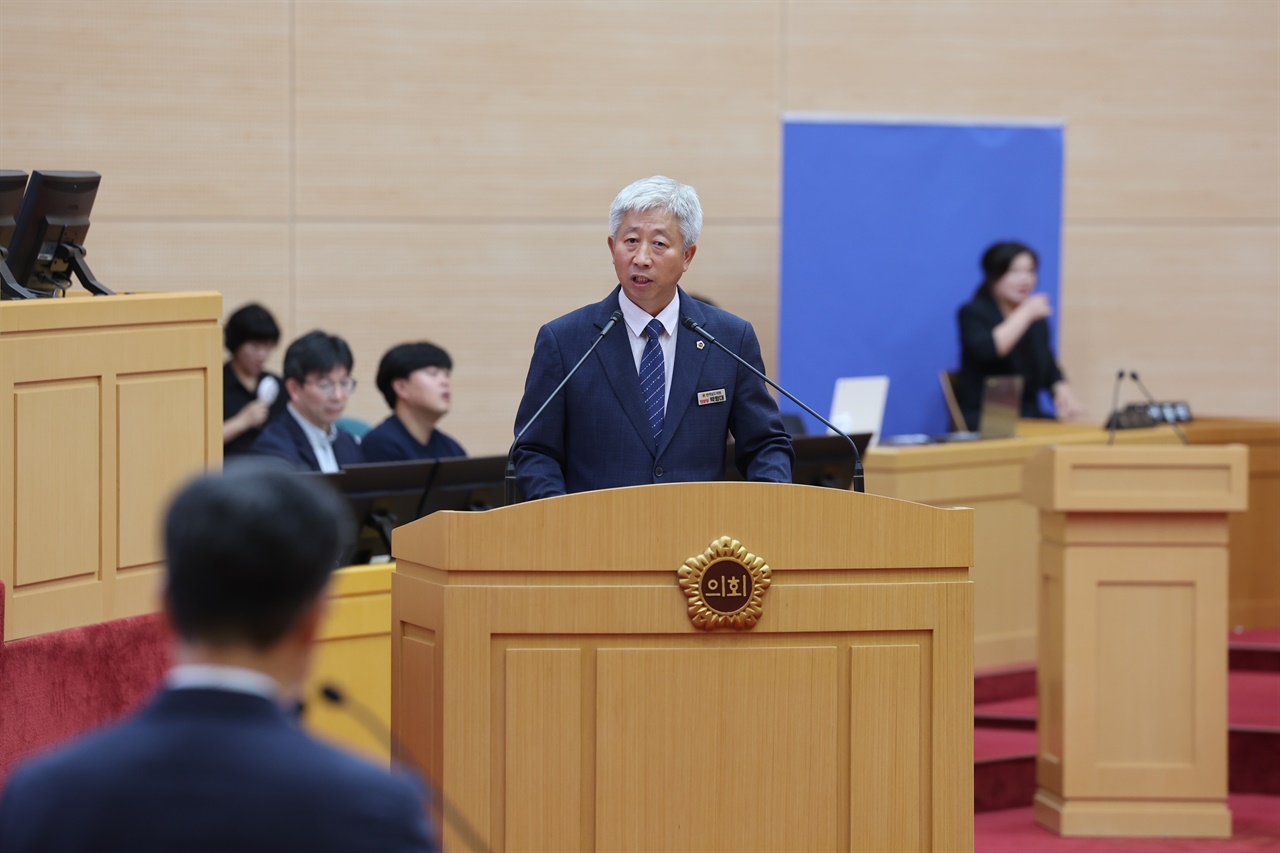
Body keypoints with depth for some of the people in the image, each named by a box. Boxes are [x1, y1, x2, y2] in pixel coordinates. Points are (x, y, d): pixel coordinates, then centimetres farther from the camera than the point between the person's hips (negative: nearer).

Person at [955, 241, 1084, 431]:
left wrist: (1064, 395, -5)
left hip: (1029, 416, 6)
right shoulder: (973, 313, -2)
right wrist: (1026, 314, -16)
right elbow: (986, 350, -23)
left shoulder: (1037, 321, 17)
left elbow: (1050, 370, 18)